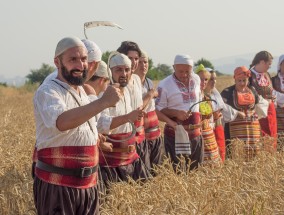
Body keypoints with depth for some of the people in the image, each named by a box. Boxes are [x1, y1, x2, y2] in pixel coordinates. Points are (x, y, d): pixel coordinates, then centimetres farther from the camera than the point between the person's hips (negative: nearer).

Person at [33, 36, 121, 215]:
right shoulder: (48, 91, -13)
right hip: (57, 186, -8)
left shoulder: (82, 92, 15)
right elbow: (61, 122, -34)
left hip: (88, 185, 8)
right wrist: (103, 102, -34)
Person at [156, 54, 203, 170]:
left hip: (195, 134, 5)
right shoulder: (164, 85, -10)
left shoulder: (196, 80, 6)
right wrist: (176, 113, -23)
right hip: (175, 135, -5)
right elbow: (158, 110, -9)